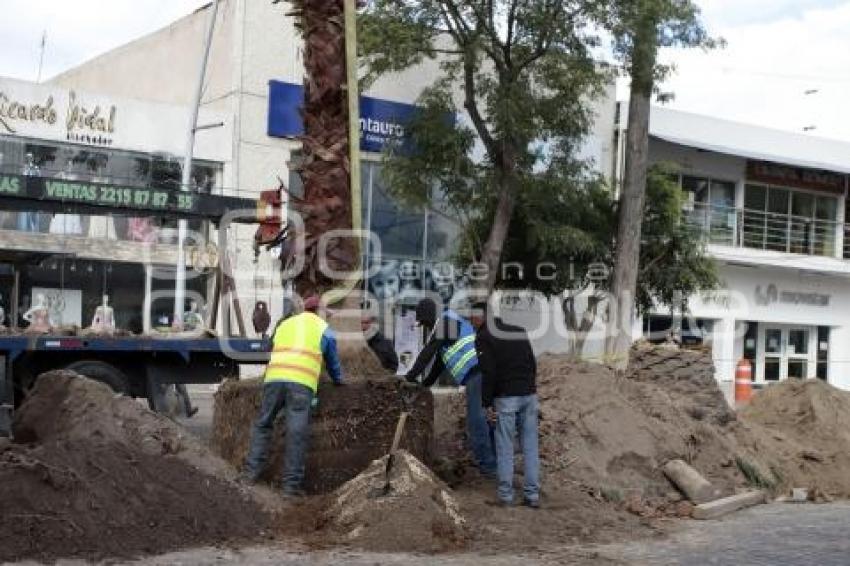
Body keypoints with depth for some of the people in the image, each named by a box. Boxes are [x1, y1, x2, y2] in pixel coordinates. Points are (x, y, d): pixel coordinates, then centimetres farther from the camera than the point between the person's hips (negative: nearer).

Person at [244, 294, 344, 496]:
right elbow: (332, 360, 28)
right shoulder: (324, 329, 18)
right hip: (302, 383, -3)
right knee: (297, 433, -4)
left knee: (263, 424, 15)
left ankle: (252, 471, 9)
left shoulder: (284, 324, 28)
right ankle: (292, 484, -5)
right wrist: (338, 380, 47)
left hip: (274, 378, 3)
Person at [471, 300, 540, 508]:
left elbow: (488, 372, -12)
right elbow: (533, 364, 15)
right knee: (530, 446, 8)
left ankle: (506, 495, 6)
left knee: (505, 447, 3)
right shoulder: (519, 332, 15)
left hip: (506, 397, -5)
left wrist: (487, 403, -8)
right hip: (529, 395, 5)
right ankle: (532, 495, 9)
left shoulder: (483, 338, -4)